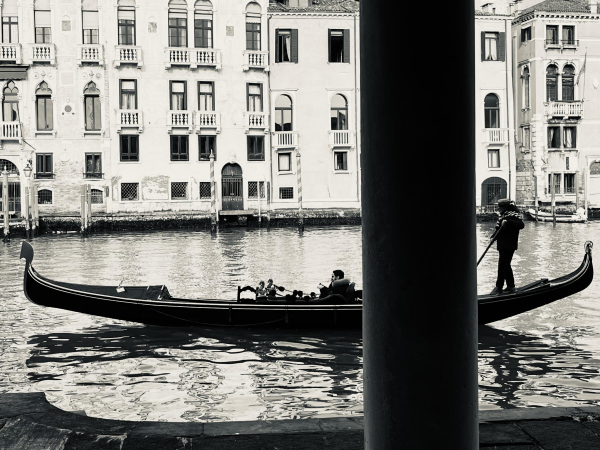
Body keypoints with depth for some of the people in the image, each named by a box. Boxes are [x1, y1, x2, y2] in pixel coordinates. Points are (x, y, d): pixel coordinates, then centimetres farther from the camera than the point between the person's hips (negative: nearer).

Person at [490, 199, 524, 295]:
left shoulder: (512, 215, -12)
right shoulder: (503, 216, 16)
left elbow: (521, 225, -27)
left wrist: (508, 222, -35)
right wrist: (495, 237, 12)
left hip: (508, 246, -10)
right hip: (502, 246, 10)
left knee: (502, 266, -9)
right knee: (506, 266, 16)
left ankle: (499, 288, -6)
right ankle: (511, 286, 25)